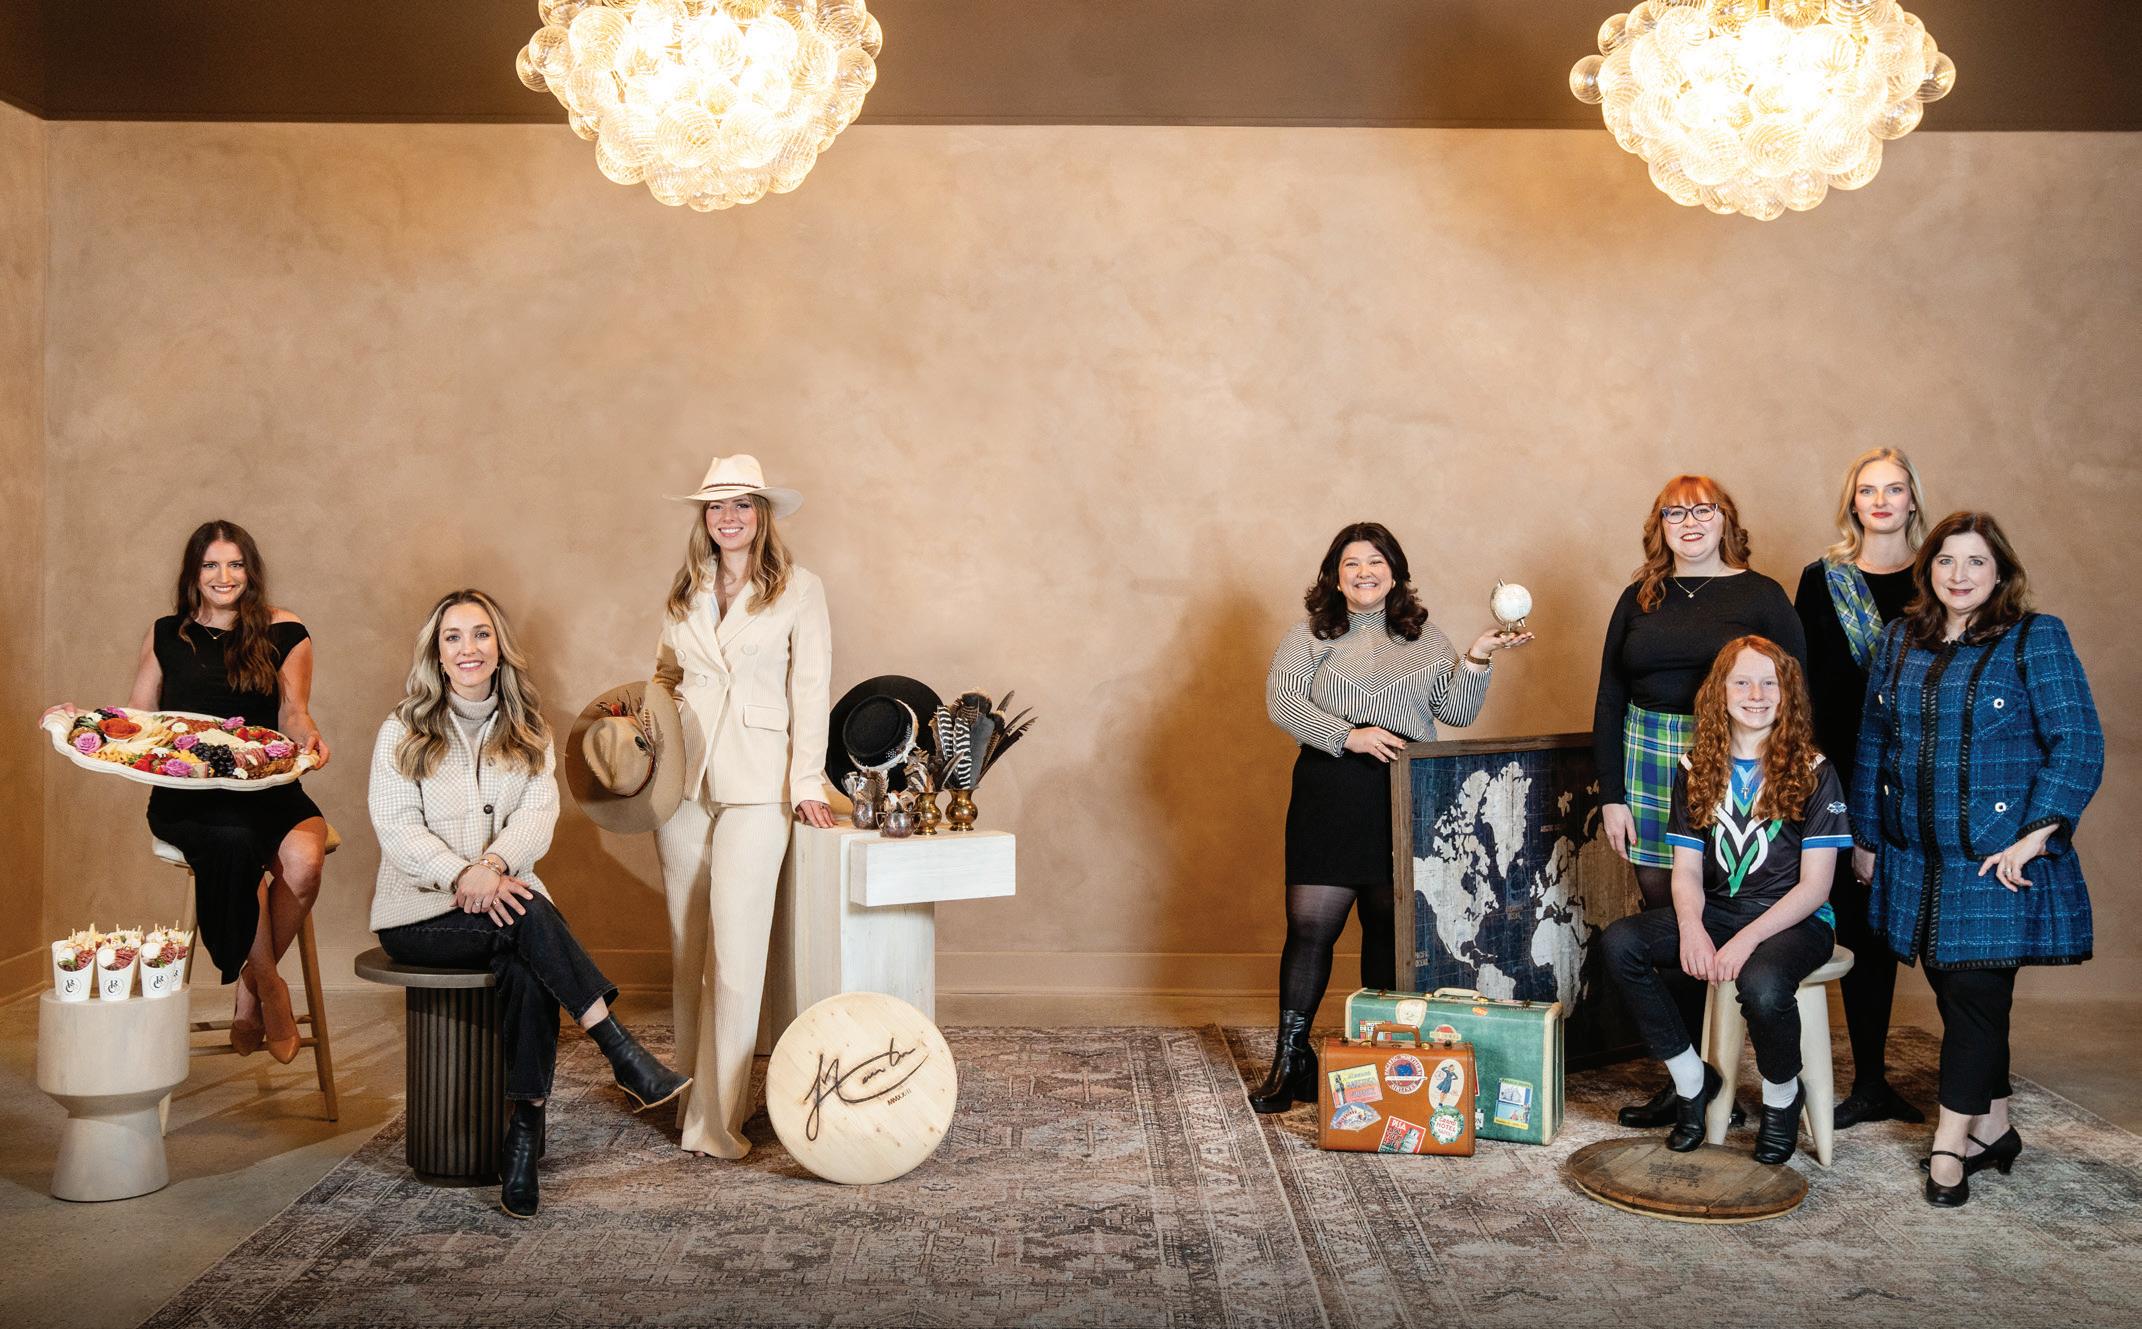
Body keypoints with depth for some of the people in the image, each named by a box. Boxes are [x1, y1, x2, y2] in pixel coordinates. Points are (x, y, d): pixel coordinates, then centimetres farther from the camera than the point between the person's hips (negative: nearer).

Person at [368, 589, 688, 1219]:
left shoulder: (529, 733, 13)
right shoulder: (402, 733, 6)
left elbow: (539, 815, -1)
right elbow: (396, 828, -6)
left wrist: (493, 865, -23)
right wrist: (462, 875, -23)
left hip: (503, 896, 2)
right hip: (420, 912, -2)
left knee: (526, 968, -32)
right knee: (527, 919, -33)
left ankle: (524, 1130, -28)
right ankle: (624, 1055, -33)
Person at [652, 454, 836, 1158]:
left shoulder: (798, 590, 0)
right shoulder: (686, 592, 13)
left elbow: (810, 690, -2)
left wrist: (806, 780, -6)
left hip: (756, 785, -4)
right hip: (683, 782, 5)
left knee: (735, 950, -9)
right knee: (687, 948, 10)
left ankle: (715, 1119, -3)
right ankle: (690, 1089, 23)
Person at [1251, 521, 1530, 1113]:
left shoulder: (1426, 639, 13)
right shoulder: (1309, 636, 8)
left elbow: (1457, 713, 7)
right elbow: (1280, 701, -5)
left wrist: (1476, 660, -8)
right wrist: (1347, 736, -16)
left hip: (1405, 799, 2)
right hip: (1328, 797, -1)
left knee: (1389, 925, 7)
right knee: (1310, 923, -6)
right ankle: (1290, 1057, 3)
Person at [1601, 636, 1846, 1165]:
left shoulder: (1812, 772, -5)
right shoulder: (1697, 769, 7)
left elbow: (1815, 884, -9)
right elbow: (1687, 868, 4)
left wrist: (1747, 939, -22)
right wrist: (1692, 927, -18)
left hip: (1794, 921, -4)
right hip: (1716, 912, 4)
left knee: (1761, 984, -37)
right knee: (1620, 942, -21)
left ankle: (1783, 1095, -2)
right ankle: (1692, 1080, -4)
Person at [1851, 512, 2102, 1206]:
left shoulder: (2036, 639, -4)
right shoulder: (1899, 641, 10)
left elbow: (2078, 744, -9)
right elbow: (1872, 741, 15)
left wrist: (2035, 836, -16)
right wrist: (1864, 836, 13)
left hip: (1998, 860, -5)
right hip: (1916, 858, 5)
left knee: (1975, 992, -3)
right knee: (1952, 990, 10)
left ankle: (1950, 1145, 7)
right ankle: (1993, 1129, 25)